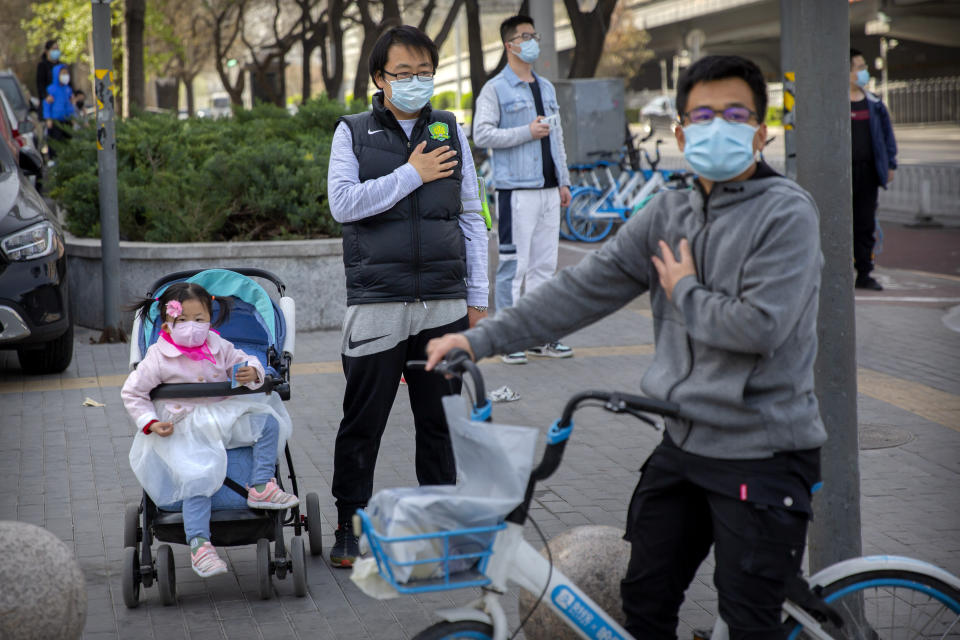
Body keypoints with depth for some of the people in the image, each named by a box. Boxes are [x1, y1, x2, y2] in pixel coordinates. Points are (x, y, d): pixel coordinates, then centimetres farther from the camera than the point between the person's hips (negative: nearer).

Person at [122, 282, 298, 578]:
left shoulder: (219, 347, 3)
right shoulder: (158, 357, -7)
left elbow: (243, 361, 13)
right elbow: (132, 393, -1)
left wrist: (252, 373, -13)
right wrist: (150, 423, -12)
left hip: (223, 417, 5)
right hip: (183, 430, -5)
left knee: (267, 422, -10)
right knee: (198, 480, -24)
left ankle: (261, 487, -8)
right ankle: (198, 545, -23)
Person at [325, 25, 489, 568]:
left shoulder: (451, 131, 11)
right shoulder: (353, 133, 5)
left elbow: (472, 218, 13)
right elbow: (343, 204, -9)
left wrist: (478, 297, 9)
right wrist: (411, 175, -9)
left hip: (445, 304, 2)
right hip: (376, 301, -2)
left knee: (442, 421, 7)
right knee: (362, 422, 2)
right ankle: (350, 528, 14)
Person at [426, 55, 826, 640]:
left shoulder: (786, 213, -13)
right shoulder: (670, 213, 7)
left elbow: (759, 326, -24)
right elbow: (586, 289, 5)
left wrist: (684, 291, -7)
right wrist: (481, 340, 0)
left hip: (763, 457, -7)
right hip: (684, 444, 7)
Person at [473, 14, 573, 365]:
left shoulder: (547, 88, 19)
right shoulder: (495, 89, -2)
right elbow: (481, 134, -11)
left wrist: (563, 180, 18)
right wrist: (527, 132, -14)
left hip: (548, 189, 7)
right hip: (515, 190, -6)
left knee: (544, 264, 8)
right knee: (514, 265, -6)